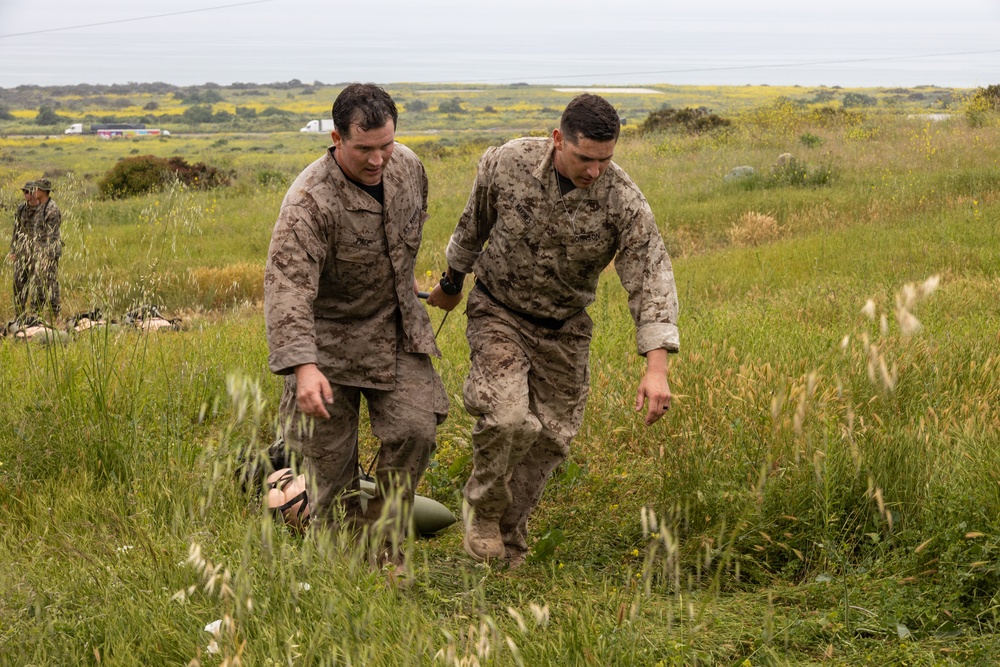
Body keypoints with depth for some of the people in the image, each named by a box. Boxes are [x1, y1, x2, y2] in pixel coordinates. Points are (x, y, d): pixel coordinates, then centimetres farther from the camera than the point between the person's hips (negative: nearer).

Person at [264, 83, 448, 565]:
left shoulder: (407, 167, -10)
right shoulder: (309, 201, -31)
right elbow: (287, 286, -41)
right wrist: (303, 366, -53)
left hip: (396, 328, 5)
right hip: (330, 334, -5)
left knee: (414, 430, -8)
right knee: (331, 453, 2)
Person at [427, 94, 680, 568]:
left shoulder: (623, 201, -24)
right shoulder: (505, 164, -21)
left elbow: (652, 279, -27)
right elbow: (473, 228, 0)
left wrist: (656, 368, -38)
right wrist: (451, 284, 16)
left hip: (564, 328, 2)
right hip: (499, 313, -2)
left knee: (548, 439, 7)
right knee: (508, 419, -24)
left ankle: (508, 545, 29)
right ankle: (483, 505, 5)